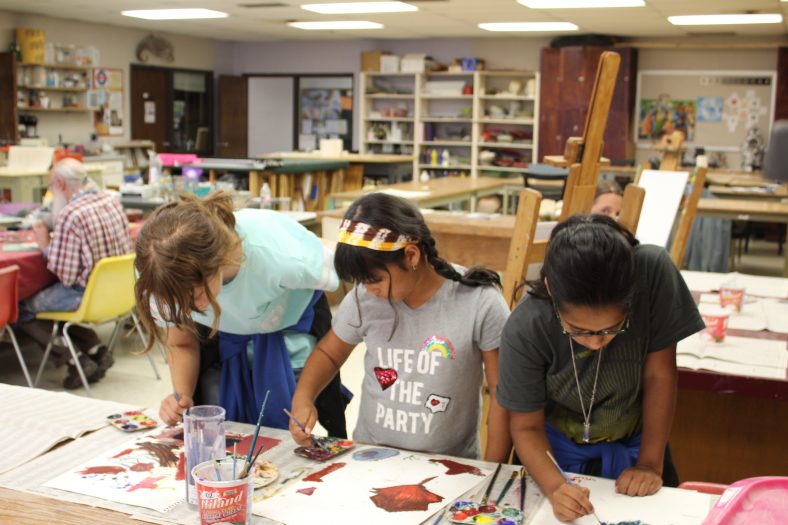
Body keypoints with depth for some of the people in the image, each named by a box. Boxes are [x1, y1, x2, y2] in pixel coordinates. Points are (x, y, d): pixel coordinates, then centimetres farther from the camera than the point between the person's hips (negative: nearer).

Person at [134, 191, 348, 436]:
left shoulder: (284, 258, -43)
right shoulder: (162, 274, -31)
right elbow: (181, 344, -9)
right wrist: (182, 397, -29)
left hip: (290, 327, -2)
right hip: (219, 338, 2)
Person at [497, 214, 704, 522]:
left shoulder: (654, 273, -31)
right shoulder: (524, 331, -30)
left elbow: (659, 374, -20)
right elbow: (526, 425, -18)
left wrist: (650, 464, -15)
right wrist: (555, 487, -34)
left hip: (635, 448, 1)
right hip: (555, 452, -1)